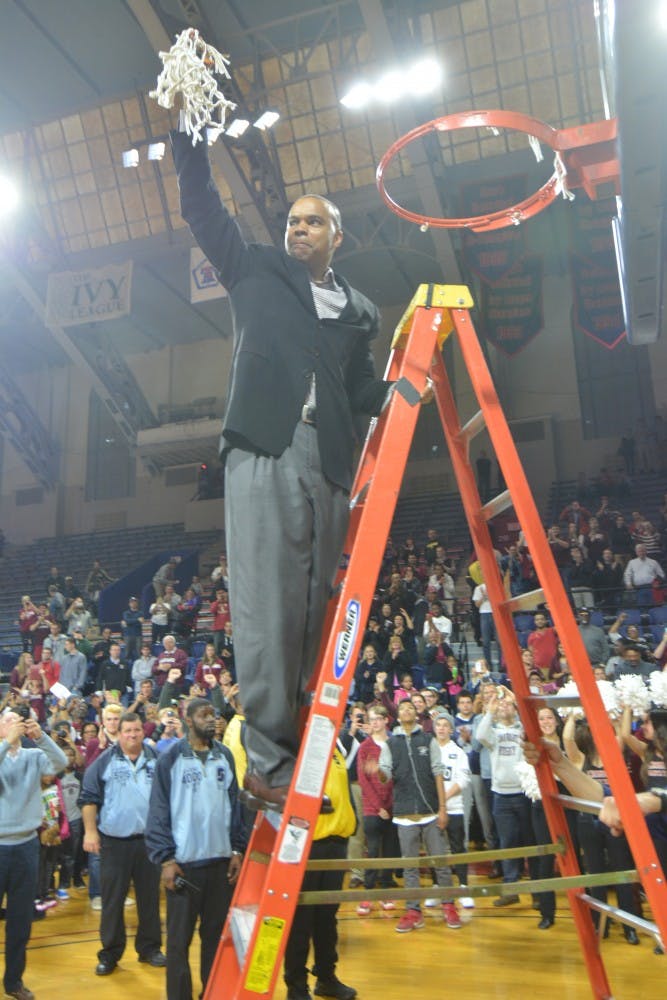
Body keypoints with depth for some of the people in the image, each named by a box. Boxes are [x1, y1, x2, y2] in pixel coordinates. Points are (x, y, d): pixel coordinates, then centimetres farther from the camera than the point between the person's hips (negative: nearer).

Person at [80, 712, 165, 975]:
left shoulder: (156, 760, 1)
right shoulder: (105, 761, -3)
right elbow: (89, 798, -2)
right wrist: (90, 831, -8)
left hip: (149, 840, 1)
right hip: (114, 841, -1)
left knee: (150, 897, 11)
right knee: (112, 899, 8)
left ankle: (149, 948, 25)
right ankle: (110, 953, 22)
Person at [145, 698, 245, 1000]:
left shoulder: (225, 756, 5)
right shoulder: (171, 758, -6)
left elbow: (235, 804, 9)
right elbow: (158, 811, -6)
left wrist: (238, 850, 5)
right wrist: (165, 858, -10)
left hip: (221, 860, 4)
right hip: (184, 861, -3)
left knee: (216, 934, 14)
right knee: (179, 938, 8)